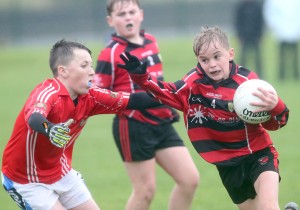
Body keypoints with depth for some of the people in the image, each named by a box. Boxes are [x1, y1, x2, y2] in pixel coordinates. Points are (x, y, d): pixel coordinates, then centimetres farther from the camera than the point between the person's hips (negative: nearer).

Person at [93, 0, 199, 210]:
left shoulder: (151, 41, 10)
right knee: (146, 190, -3)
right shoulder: (111, 54, -12)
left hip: (162, 123, 7)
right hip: (133, 127, -7)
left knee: (190, 180, 4)